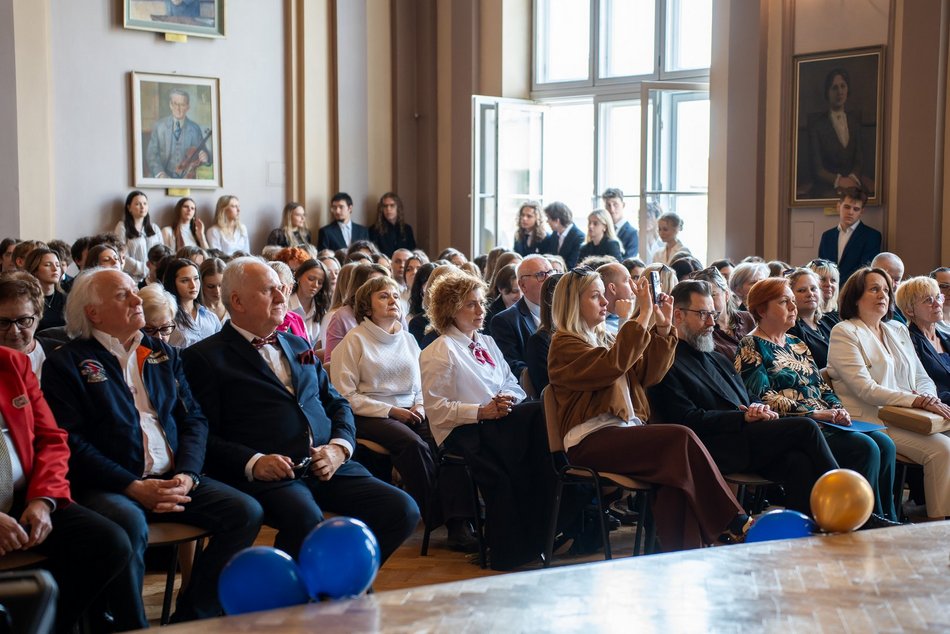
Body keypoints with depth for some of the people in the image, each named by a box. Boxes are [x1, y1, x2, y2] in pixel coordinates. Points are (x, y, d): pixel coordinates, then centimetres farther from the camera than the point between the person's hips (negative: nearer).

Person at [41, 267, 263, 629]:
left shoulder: (163, 355, 20)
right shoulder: (66, 363, 2)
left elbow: (194, 419, 14)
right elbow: (70, 441, -8)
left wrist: (187, 474, -6)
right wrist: (133, 488, -16)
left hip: (172, 480, 6)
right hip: (108, 486, -5)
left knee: (246, 512, -15)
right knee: (129, 525, -38)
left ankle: (191, 618, -4)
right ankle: (133, 627, -16)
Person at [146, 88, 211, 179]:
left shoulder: (195, 129, 5)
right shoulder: (158, 126, 3)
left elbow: (205, 153, 7)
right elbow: (151, 153, -1)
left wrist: (205, 157, -18)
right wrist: (159, 173, -18)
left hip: (186, 178, 2)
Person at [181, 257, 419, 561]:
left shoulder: (298, 345, 25)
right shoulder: (205, 357, 4)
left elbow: (337, 403, 24)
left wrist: (340, 447, 4)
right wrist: (253, 463, -19)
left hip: (328, 466, 6)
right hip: (267, 475, -6)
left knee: (403, 510, -14)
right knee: (306, 520, -37)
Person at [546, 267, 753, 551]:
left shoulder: (603, 338, 26)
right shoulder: (564, 345, 0)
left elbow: (647, 373, 19)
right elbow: (612, 365, -17)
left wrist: (663, 328, 8)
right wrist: (642, 317, -16)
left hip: (625, 431, 7)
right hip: (591, 440, -7)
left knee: (677, 468, -26)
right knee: (681, 438, -26)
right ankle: (734, 522, -21)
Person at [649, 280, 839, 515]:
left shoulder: (718, 359, 29)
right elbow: (690, 420, -11)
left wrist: (760, 409, 2)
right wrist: (744, 417, -14)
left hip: (746, 436, 8)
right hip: (718, 449, -8)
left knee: (798, 461, -26)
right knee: (805, 427, -19)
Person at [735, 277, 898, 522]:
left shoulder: (796, 344, 23)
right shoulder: (750, 346, -2)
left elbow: (821, 385, 21)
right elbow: (761, 397, -13)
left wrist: (837, 410, -1)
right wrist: (811, 413, -17)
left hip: (825, 421, 8)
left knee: (885, 444, -14)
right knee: (865, 448, -25)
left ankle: (887, 522, -13)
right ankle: (871, 523, -16)